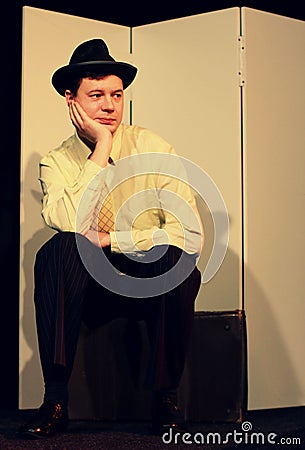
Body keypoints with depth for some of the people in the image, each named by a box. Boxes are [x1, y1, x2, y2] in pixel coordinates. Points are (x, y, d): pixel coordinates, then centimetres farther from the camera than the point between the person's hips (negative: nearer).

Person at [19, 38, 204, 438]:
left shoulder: (152, 149, -7)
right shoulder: (56, 162, -2)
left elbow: (190, 234, -17)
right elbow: (70, 224, -24)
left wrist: (109, 240, -18)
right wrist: (101, 147, -20)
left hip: (153, 285, -1)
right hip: (93, 292, 1)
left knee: (177, 258, -32)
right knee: (57, 251, -28)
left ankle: (165, 396, -15)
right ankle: (56, 399, -25)